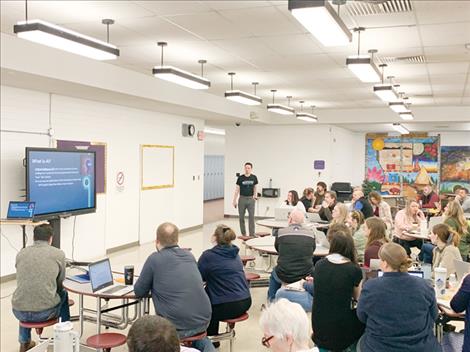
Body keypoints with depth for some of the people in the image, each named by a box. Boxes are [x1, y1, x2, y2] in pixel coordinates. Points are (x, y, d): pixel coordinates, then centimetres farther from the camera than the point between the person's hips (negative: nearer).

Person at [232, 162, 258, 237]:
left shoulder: (254, 178, 0)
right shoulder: (240, 178, -4)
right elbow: (237, 189, -1)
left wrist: (255, 195, -3)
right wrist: (234, 200, -3)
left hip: (250, 199, 0)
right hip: (242, 198, 0)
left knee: (251, 217, -5)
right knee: (241, 217, 6)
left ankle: (252, 234, -1)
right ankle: (243, 234, 18)